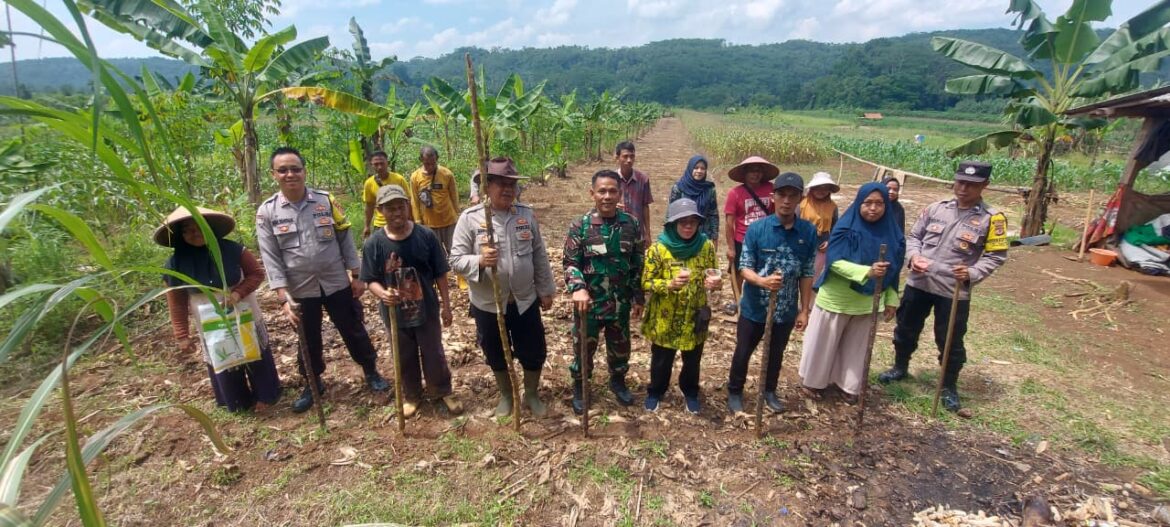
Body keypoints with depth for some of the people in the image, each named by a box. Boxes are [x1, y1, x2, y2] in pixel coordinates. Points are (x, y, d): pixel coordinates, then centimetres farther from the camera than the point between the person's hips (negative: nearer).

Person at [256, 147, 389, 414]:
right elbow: (271, 258, -7)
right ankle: (313, 383, 39)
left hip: (337, 283, 0)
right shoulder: (267, 212, -6)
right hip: (301, 290, 0)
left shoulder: (326, 200, -4)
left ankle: (371, 371, 33)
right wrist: (284, 298, -14)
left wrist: (357, 276, 1)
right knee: (308, 340, 17)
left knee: (352, 330, 12)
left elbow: (345, 240, 1)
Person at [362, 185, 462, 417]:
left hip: (426, 310, -1)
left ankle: (444, 391, 37)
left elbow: (440, 274, -5)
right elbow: (371, 280, -5)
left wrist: (446, 305, -2)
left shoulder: (426, 236, -12)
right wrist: (382, 294, -27)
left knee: (434, 355, 14)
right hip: (394, 313, 1)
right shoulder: (374, 243, -11)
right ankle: (411, 396, 41)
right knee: (405, 359, 18)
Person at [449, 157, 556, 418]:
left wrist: (546, 290, 6)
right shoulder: (470, 218, -12)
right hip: (488, 304, -2)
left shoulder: (527, 214, -2)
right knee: (496, 355, 18)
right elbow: (456, 260, -13)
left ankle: (532, 395, 40)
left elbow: (539, 256, 4)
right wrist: (479, 261, -32)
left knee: (534, 353, 13)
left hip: (525, 300, 2)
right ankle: (506, 395, 45)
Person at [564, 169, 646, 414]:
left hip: (620, 302, 3)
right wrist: (578, 288, -27)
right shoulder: (579, 226, -11)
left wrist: (638, 297, 5)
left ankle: (617, 381, 47)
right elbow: (570, 263, -10)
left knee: (620, 346, 20)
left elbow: (638, 264, 3)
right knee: (583, 347, 14)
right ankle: (579, 387, 38)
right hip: (589, 302, -2)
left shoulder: (632, 225, -4)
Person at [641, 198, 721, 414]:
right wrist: (669, 284, -31)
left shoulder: (706, 246, -7)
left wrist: (714, 283, -20)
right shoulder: (658, 248, -15)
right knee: (661, 360, 17)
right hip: (665, 319, -2)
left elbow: (714, 276, 4)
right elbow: (646, 282, -13)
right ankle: (655, 392, 43)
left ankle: (690, 393, 47)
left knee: (692, 360, 21)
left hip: (695, 318, 2)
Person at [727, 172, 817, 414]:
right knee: (743, 353, 13)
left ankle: (769, 391, 44)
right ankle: (735, 392, 34)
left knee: (776, 354, 21)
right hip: (754, 307, -2)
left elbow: (807, 274, 0)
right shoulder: (757, 228, -14)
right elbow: (744, 267, -12)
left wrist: (804, 309, 2)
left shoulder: (809, 232, -7)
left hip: (786, 310, 2)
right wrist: (762, 281, -33)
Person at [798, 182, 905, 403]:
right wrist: (867, 272, -35)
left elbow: (892, 270, 6)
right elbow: (834, 261, -23)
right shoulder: (846, 227, -15)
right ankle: (813, 381, 28)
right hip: (836, 299, -4)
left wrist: (891, 300, 7)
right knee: (823, 344, 10)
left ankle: (849, 385, 35)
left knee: (856, 346, 18)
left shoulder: (891, 232, -1)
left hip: (867, 302, 4)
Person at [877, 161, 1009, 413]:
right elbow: (913, 236, 9)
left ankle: (949, 387, 29)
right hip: (918, 283, 3)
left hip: (954, 291, -3)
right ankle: (900, 368, 41)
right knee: (906, 329, 18)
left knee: (950, 341, 7)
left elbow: (997, 255, -2)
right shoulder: (936, 208, 3)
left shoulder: (992, 218, -5)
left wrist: (972, 273, -18)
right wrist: (913, 256, -10)